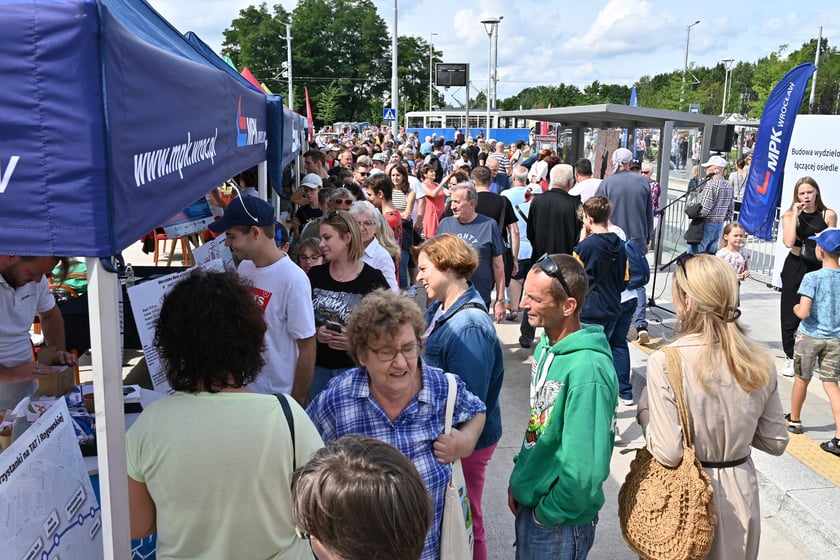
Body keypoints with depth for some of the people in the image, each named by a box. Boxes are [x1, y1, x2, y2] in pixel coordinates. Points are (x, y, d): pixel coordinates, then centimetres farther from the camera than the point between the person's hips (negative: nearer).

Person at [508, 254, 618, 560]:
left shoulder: (587, 370, -28)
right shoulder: (545, 347, -1)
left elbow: (585, 468, -25)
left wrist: (548, 513, -14)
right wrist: (519, 481, 7)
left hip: (559, 521, -7)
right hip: (528, 502, 8)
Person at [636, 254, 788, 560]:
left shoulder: (665, 362, -24)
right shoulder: (760, 362, -9)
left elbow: (668, 453, -22)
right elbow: (776, 442, 1)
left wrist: (644, 410, -6)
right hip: (740, 492, 4)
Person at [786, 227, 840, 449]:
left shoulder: (812, 278, -16)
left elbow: (803, 312, -22)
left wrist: (795, 308, -1)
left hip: (810, 337, -3)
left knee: (801, 379, 15)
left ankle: (794, 420, 36)